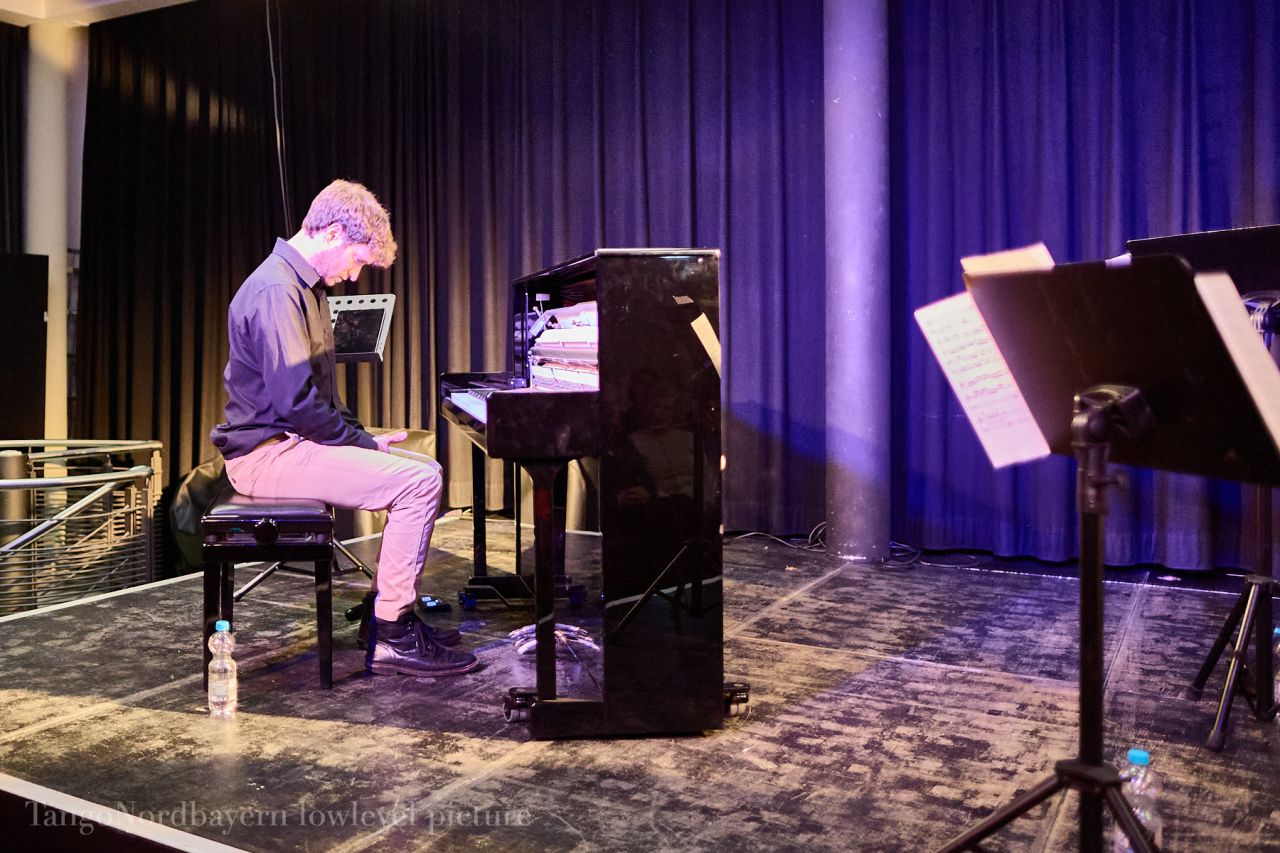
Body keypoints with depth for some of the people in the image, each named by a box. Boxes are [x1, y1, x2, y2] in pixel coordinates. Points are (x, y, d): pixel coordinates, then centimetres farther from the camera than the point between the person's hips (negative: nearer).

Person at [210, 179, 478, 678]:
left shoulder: (303, 286, 17)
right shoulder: (276, 291, -18)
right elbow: (295, 401, -25)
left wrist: (361, 435, 9)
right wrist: (365, 443, -14)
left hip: (290, 441, 11)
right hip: (268, 454, -11)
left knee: (422, 471, 12)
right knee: (421, 482, -22)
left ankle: (395, 613, 15)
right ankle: (392, 639, -15)